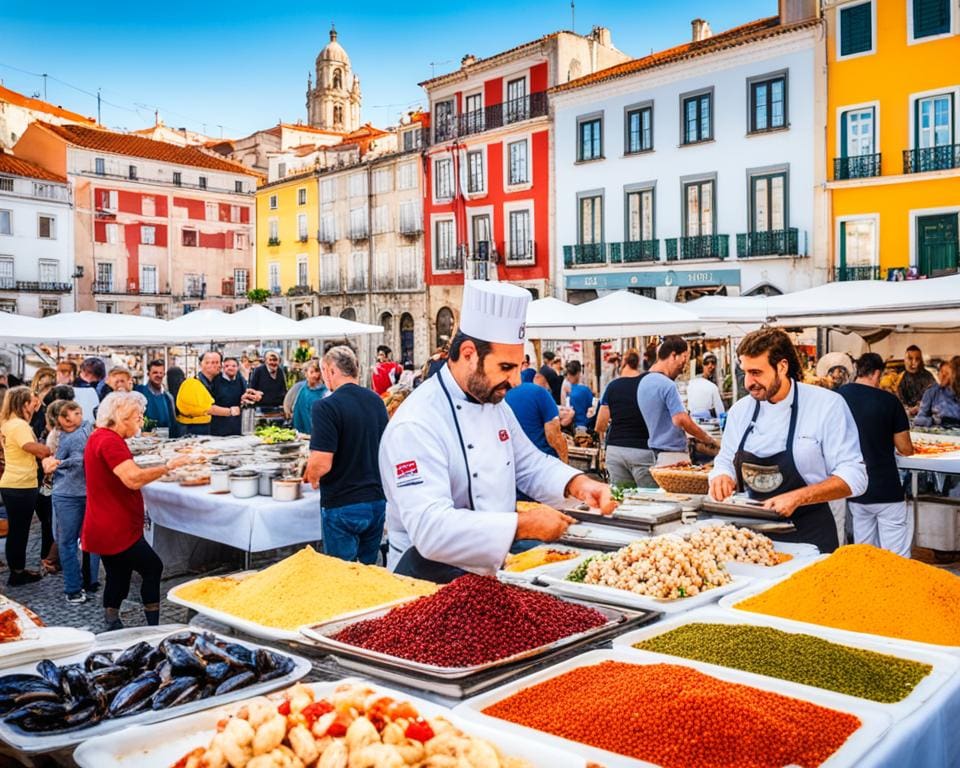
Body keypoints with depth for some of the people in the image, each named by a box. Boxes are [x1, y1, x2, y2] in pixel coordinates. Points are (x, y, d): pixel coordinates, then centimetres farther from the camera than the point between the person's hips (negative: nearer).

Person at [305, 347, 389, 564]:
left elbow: (322, 464, -21)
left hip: (342, 505, -6)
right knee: (370, 569, 18)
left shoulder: (327, 407, -17)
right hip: (377, 499, 6)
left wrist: (312, 478, 0)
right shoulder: (376, 401, 4)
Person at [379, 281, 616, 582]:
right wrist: (523, 525, -29)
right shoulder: (416, 425, -21)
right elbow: (430, 528, -30)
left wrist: (578, 484, 0)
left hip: (492, 571, 8)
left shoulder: (495, 403, 8)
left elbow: (530, 464, 19)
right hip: (432, 580, -7)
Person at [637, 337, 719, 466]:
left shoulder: (643, 382, 11)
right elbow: (682, 419, -23)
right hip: (673, 454, -9)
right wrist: (707, 439, -12)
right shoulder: (667, 385, -18)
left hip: (655, 451, 9)